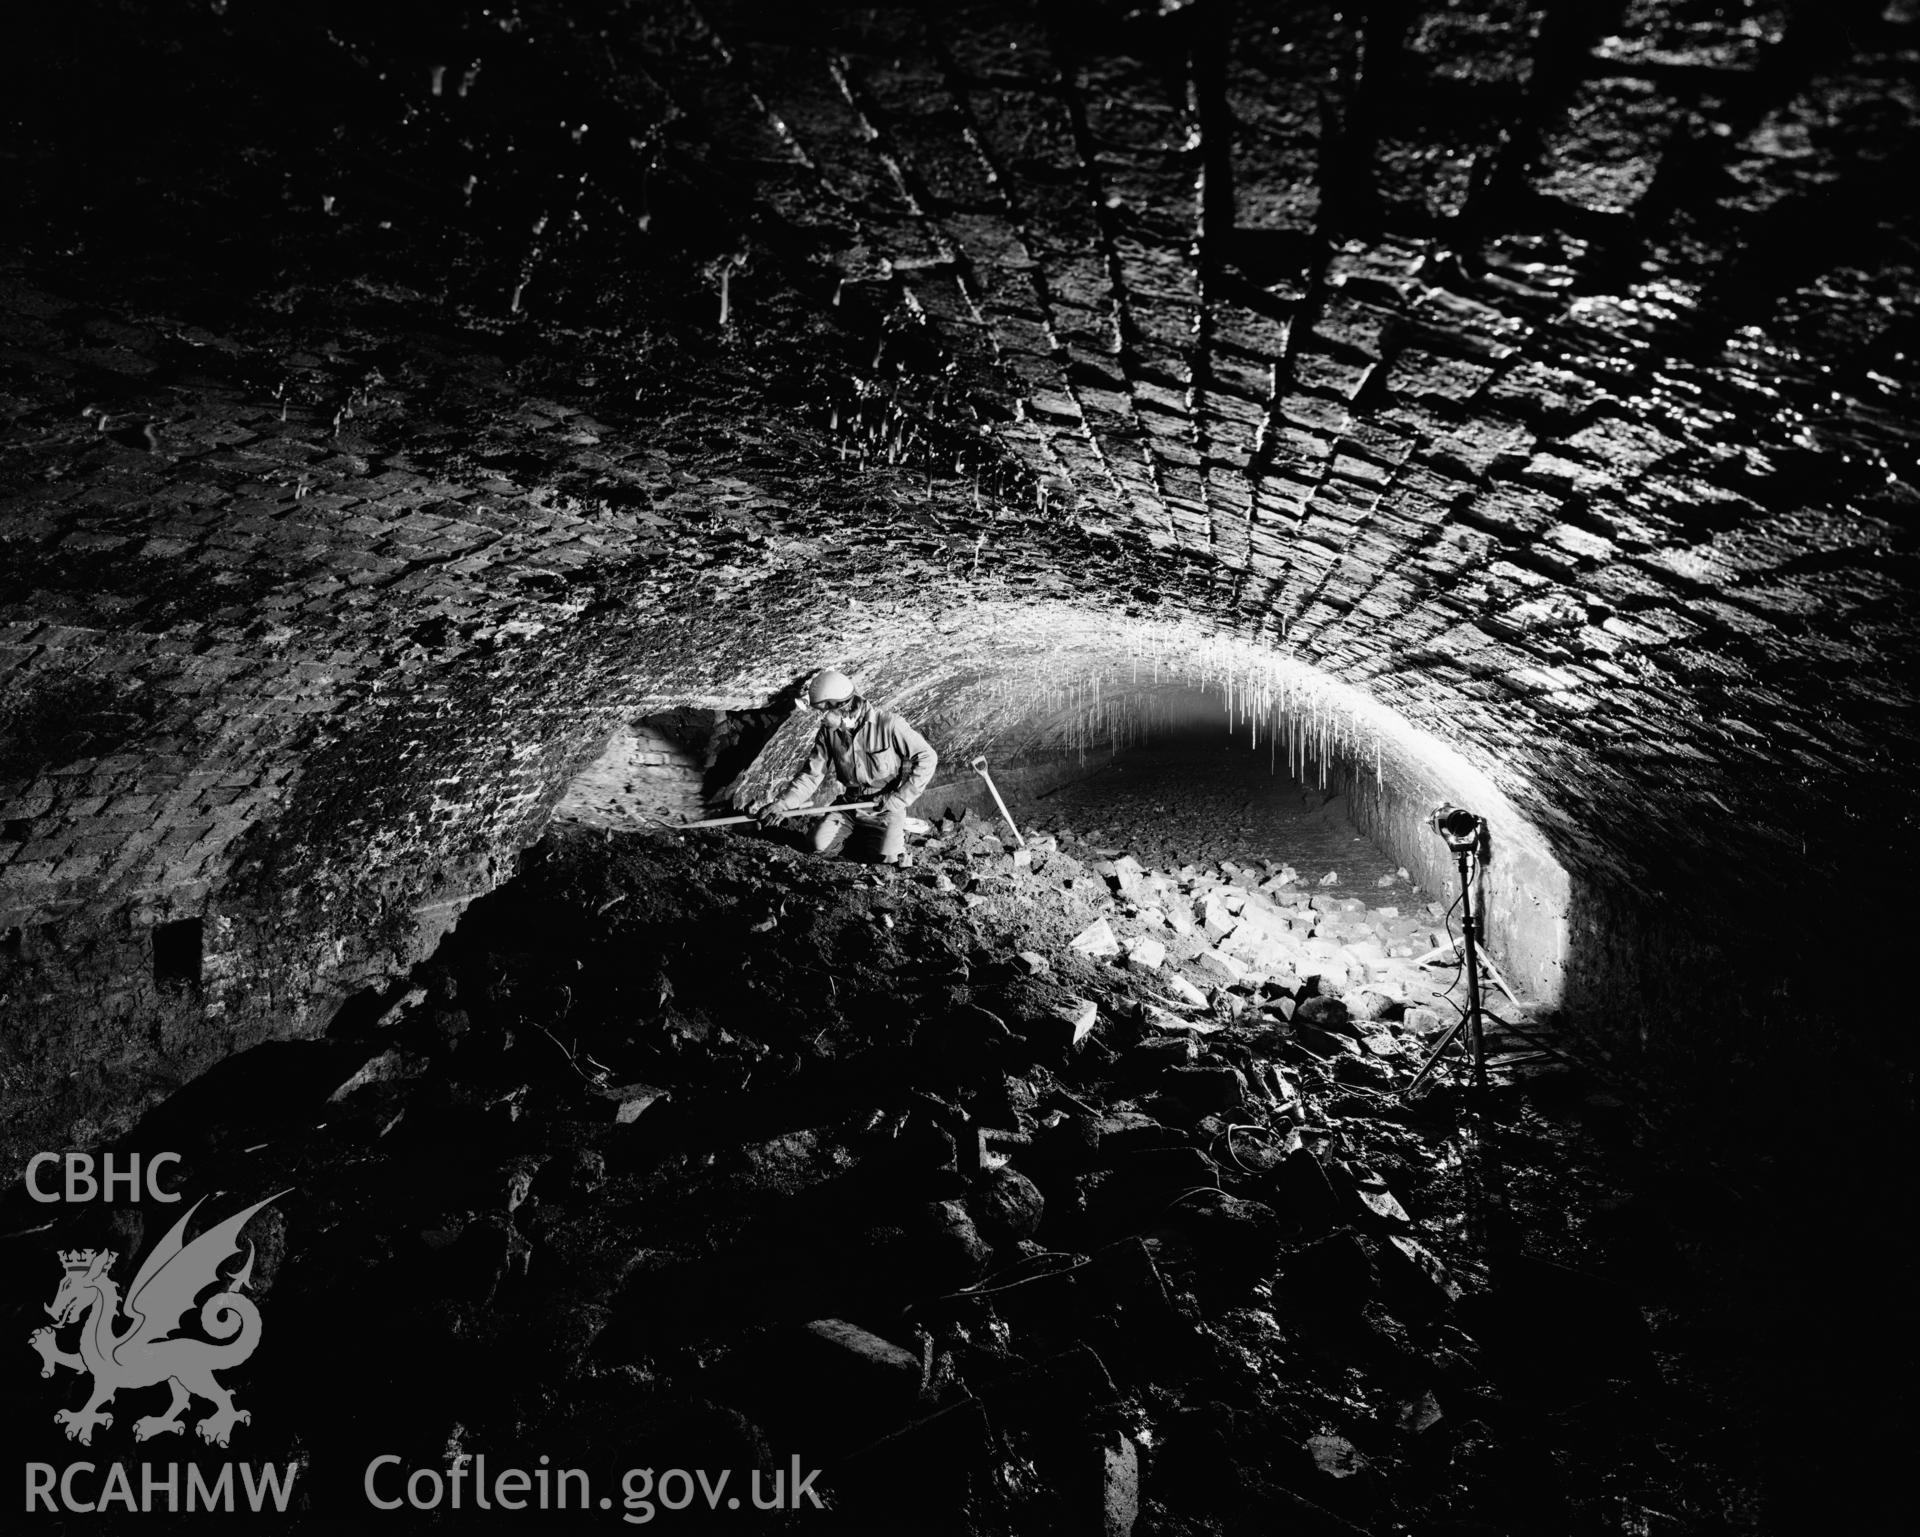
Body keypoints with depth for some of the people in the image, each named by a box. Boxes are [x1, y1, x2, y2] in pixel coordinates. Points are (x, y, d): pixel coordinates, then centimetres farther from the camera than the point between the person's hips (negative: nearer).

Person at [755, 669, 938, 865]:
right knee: (818, 845, -5)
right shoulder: (829, 731, -9)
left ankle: (897, 829, 17)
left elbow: (927, 758, -20)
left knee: (887, 858, -18)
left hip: (886, 805, -4)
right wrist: (781, 803, -18)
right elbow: (812, 774, -4)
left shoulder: (888, 724, -26)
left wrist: (900, 798, -22)